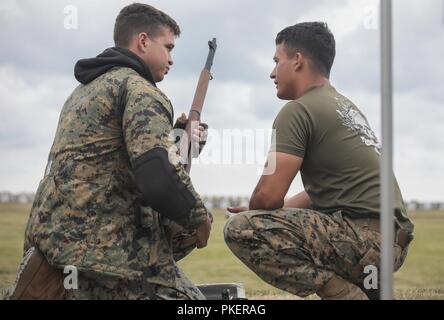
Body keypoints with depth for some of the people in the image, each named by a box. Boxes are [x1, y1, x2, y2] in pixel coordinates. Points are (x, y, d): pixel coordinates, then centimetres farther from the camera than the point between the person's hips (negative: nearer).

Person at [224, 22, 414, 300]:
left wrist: (252, 213, 9)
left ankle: (345, 294, -16)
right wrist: (260, 213, 25)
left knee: (241, 229, -17)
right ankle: (369, 290, 14)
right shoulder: (346, 106, 21)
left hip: (364, 237, -10)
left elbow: (269, 196, -14)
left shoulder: (299, 110, -9)